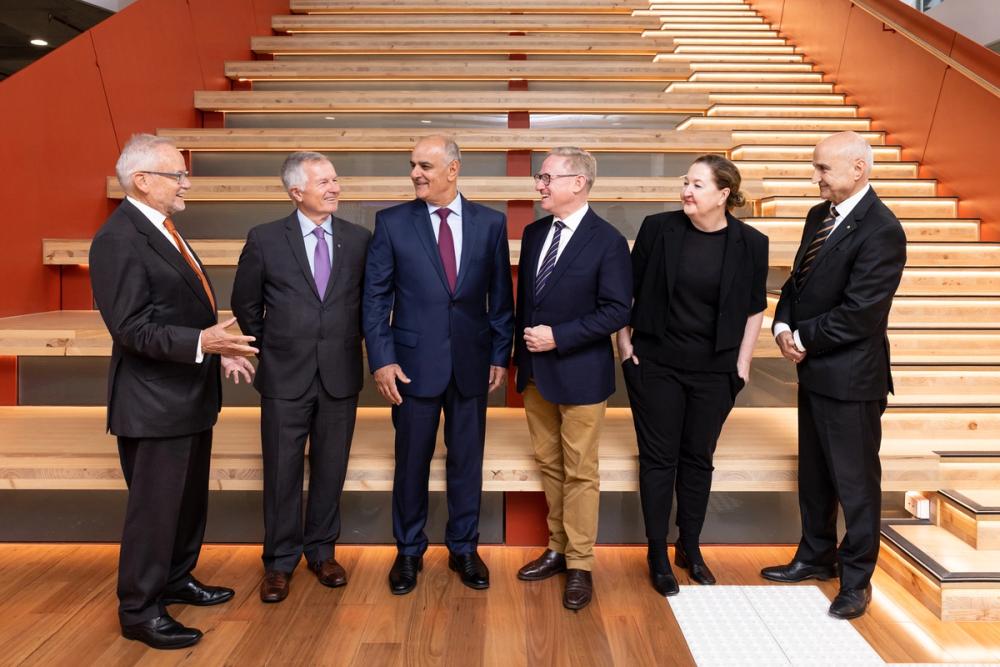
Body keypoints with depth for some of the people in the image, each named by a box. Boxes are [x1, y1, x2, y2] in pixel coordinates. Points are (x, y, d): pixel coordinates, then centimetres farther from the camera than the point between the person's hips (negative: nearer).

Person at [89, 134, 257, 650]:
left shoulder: (162, 230, 12)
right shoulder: (118, 239, -18)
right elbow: (131, 328, -24)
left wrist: (219, 350, 10)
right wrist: (200, 343, -33)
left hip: (190, 394, 10)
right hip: (153, 402, -10)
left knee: (190, 498, 21)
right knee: (154, 506, 2)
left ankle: (176, 581, 38)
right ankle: (139, 611, 18)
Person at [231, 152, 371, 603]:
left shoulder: (359, 239, 0)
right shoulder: (265, 240, -3)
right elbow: (245, 303, 8)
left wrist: (349, 343, 9)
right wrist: (269, 347, 9)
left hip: (340, 375, 2)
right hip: (285, 376, -1)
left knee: (330, 469, 11)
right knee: (282, 473, 7)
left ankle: (321, 551, 30)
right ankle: (279, 562, 24)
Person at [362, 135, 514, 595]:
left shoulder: (490, 223, 1)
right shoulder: (392, 223, -2)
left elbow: (500, 295, 4)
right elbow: (375, 296, -2)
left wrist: (501, 354, 2)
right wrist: (381, 359, -9)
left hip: (471, 362, 1)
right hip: (414, 361, -1)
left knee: (466, 460, 12)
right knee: (411, 462, 10)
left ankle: (463, 548, 30)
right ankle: (409, 551, 30)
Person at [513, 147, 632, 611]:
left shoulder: (607, 241, -13)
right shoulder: (534, 233, 7)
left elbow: (617, 311, -16)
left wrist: (557, 337, -20)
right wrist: (522, 352, 9)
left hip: (580, 373, -6)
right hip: (536, 371, 6)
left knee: (579, 472, 5)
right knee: (549, 464, 15)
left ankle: (580, 566, 18)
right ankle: (558, 548, 31)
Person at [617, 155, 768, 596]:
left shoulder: (750, 243, -5)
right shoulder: (658, 228, -7)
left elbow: (754, 308, 4)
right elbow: (627, 288, 1)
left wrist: (743, 362, 1)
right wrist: (624, 341, -1)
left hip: (715, 371, 1)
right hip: (655, 364, -1)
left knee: (698, 458, 13)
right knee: (659, 457, 6)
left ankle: (690, 547, 31)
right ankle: (657, 552, 21)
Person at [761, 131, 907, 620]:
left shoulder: (881, 231, -19)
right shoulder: (819, 216, 8)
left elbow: (859, 314, -23)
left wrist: (803, 338, -13)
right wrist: (783, 326, -5)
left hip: (850, 376, -8)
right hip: (814, 369, 9)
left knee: (855, 480, 7)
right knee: (813, 473, 20)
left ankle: (855, 579, 25)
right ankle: (816, 556, 39)